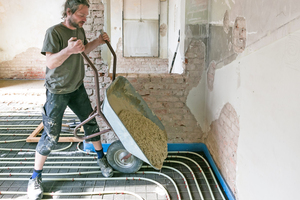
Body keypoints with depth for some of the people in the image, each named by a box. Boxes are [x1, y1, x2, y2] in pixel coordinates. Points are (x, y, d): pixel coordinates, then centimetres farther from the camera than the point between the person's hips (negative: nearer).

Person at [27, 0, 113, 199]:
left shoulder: (80, 30, 4)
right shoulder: (54, 32, -19)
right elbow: (50, 62, -27)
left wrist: (98, 41, 5)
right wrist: (68, 50, -44)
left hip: (77, 88, 7)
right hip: (57, 92, -7)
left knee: (91, 122, 11)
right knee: (51, 136, -5)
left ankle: (102, 159, 31)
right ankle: (35, 178, 12)